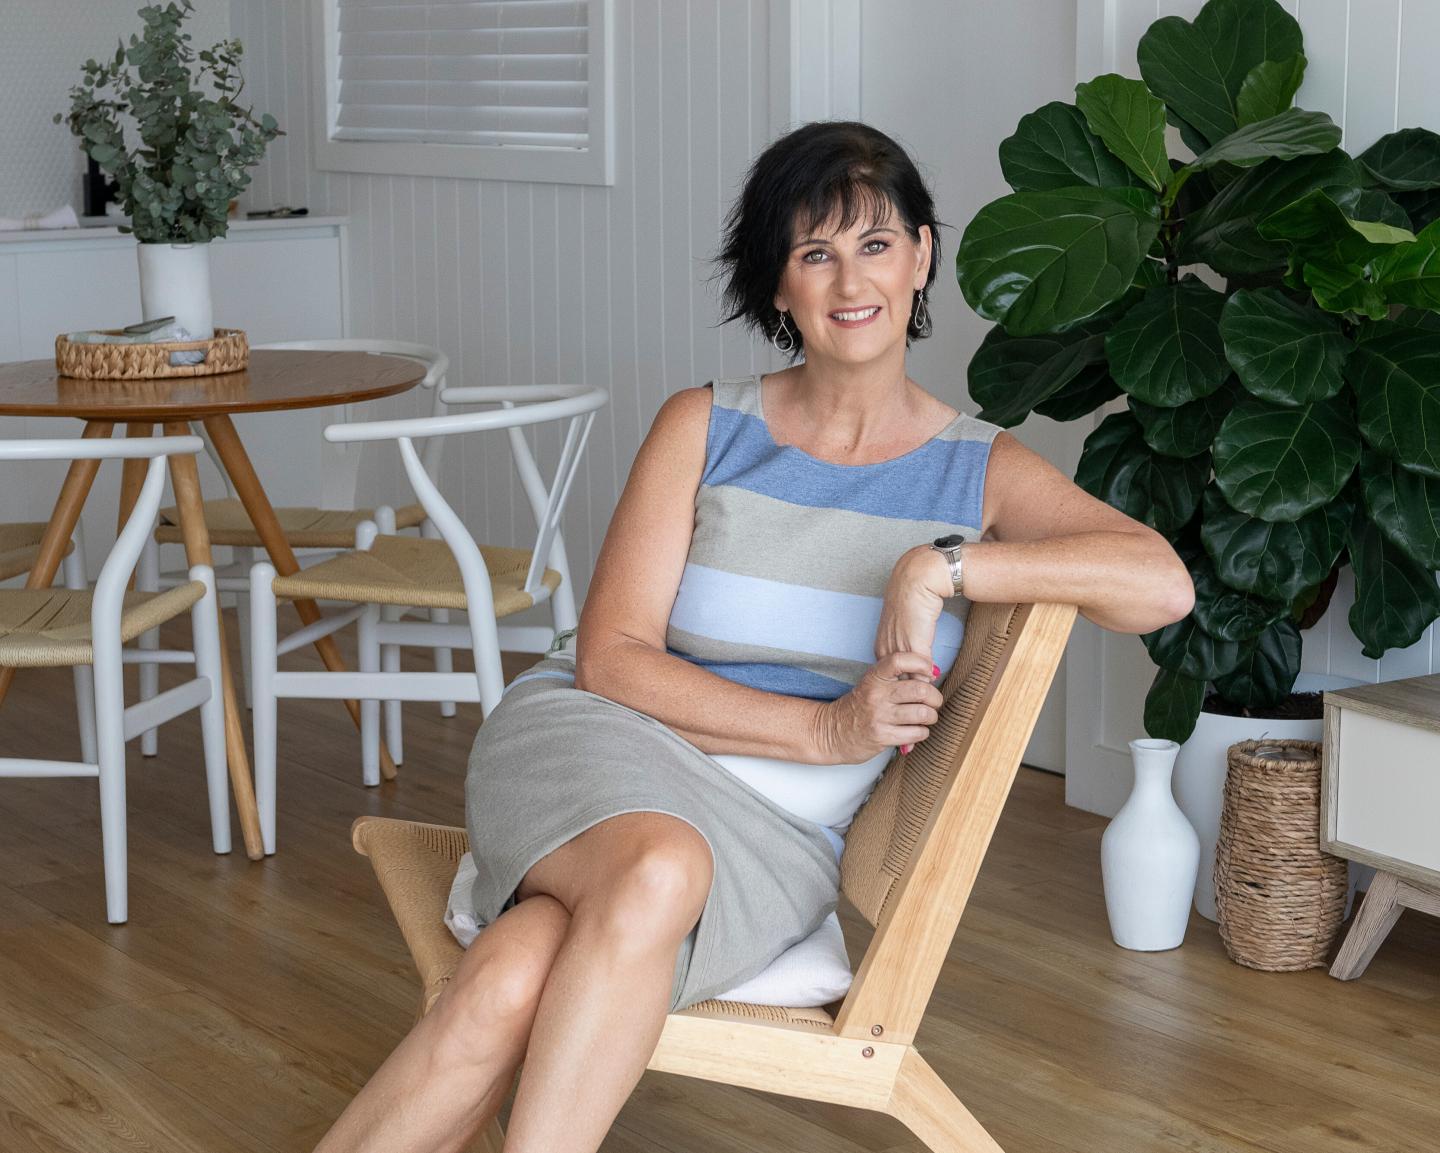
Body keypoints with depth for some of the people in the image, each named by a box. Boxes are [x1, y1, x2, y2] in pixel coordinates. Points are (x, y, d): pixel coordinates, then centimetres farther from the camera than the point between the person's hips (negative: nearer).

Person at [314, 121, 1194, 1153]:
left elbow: (1163, 583, -10)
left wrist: (942, 566, -19)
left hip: (776, 834, 0)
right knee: (660, 868, -40)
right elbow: (612, 659, -2)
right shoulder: (706, 428, 7)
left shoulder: (982, 471, 7)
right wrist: (825, 729, -13)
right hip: (596, 742, 0)